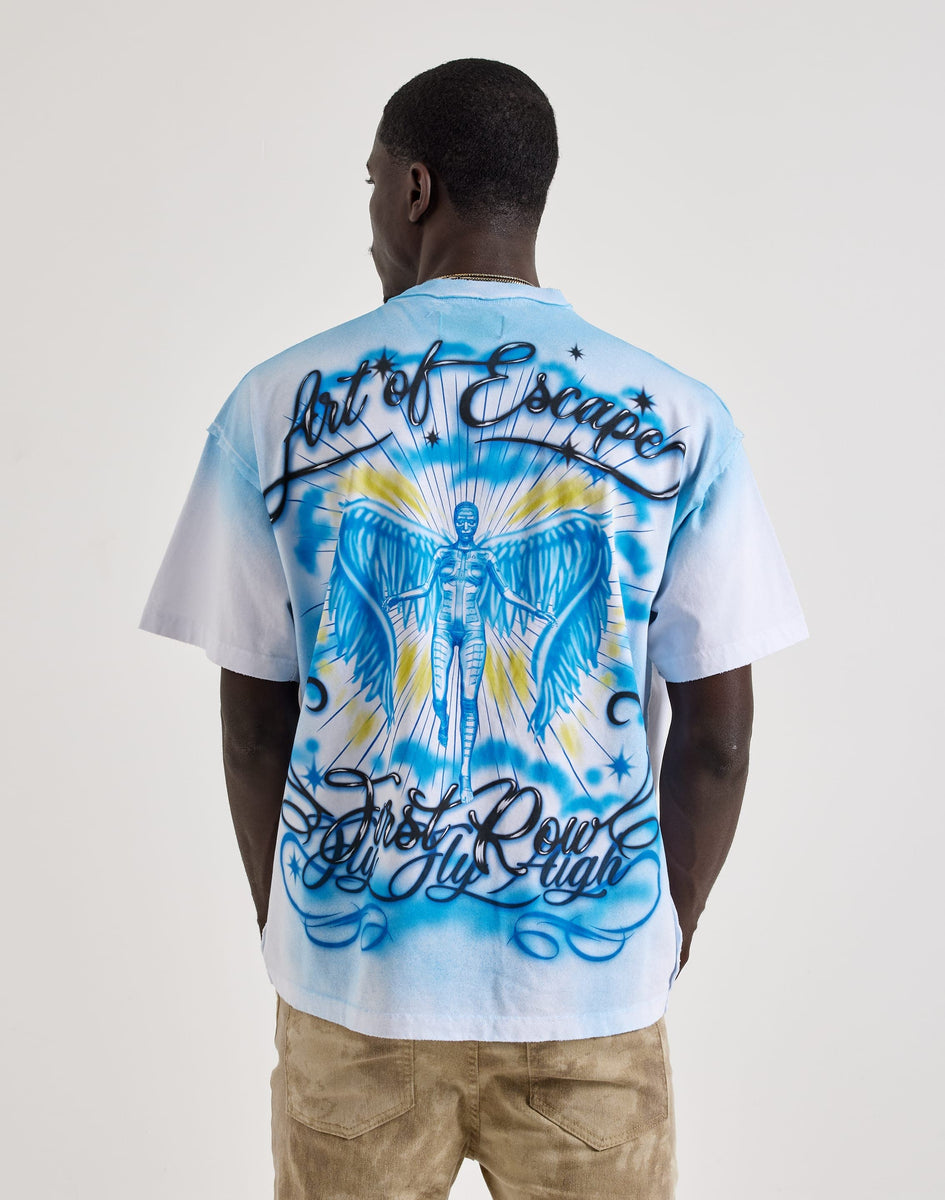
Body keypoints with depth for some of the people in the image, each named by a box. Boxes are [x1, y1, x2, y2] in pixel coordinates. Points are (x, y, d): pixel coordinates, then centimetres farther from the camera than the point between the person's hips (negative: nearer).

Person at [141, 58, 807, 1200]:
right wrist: (668, 928, 12)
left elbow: (254, 715, -1)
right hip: (593, 980, 0)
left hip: (348, 974, 0)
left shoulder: (277, 405, -6)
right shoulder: (679, 421, -6)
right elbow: (716, 734, -3)